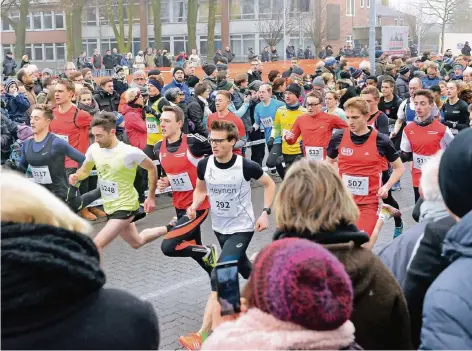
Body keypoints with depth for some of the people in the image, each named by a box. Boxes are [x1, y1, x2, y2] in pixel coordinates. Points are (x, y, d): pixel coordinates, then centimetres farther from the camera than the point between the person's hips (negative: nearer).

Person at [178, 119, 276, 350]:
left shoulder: (246, 166, -22)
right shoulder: (204, 165, -12)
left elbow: (269, 184, -3)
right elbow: (200, 189, 8)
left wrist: (265, 213, -12)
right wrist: (194, 206, -13)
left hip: (241, 228, -6)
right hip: (219, 227, 6)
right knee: (242, 267, 25)